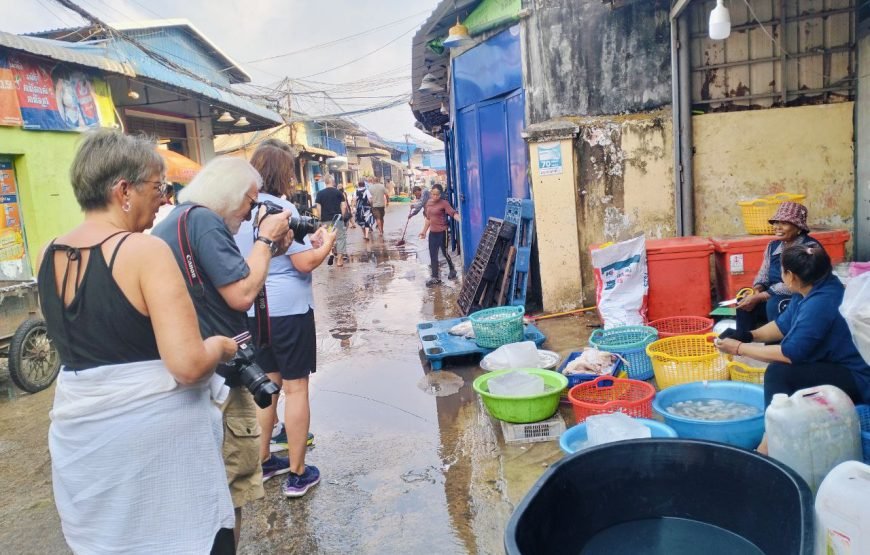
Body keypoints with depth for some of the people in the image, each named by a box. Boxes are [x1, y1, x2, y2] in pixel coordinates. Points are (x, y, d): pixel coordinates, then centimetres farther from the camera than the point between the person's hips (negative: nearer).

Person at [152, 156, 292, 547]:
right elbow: (241, 294, -24)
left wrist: (268, 252, 7)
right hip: (215, 377, -11)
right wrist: (265, 240, -11)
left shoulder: (178, 219, 15)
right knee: (231, 488, 3)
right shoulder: (203, 220, -18)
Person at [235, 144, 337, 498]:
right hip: (288, 309, -7)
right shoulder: (280, 208, -14)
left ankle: (262, 462, 29)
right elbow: (305, 263, -18)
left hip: (253, 309, 8)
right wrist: (326, 243, 0)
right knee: (295, 387, 1)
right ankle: (297, 474, 8)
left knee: (266, 384, 19)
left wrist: (308, 241, 18)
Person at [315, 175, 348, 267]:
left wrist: (321, 219, 7)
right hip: (337, 218, -1)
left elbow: (318, 208, -2)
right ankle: (340, 260, 6)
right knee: (339, 238, 6)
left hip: (325, 219, 1)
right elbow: (343, 206, -3)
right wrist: (342, 216, 8)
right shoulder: (338, 192, -1)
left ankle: (330, 253, -8)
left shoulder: (320, 193, 1)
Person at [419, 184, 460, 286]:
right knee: (433, 255, 8)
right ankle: (435, 277, 17)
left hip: (442, 232, -6)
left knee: (445, 252, 8)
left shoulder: (444, 203, -12)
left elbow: (453, 213, -25)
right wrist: (424, 231, 20)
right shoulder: (428, 203, 7)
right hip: (432, 232, 6)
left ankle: (452, 270, 33)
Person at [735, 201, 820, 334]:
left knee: (774, 305, -33)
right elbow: (763, 275, 9)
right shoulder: (773, 246, 6)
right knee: (745, 305, -15)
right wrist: (757, 291, -14)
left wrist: (759, 297, -24)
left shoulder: (810, 247, -17)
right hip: (775, 298, 7)